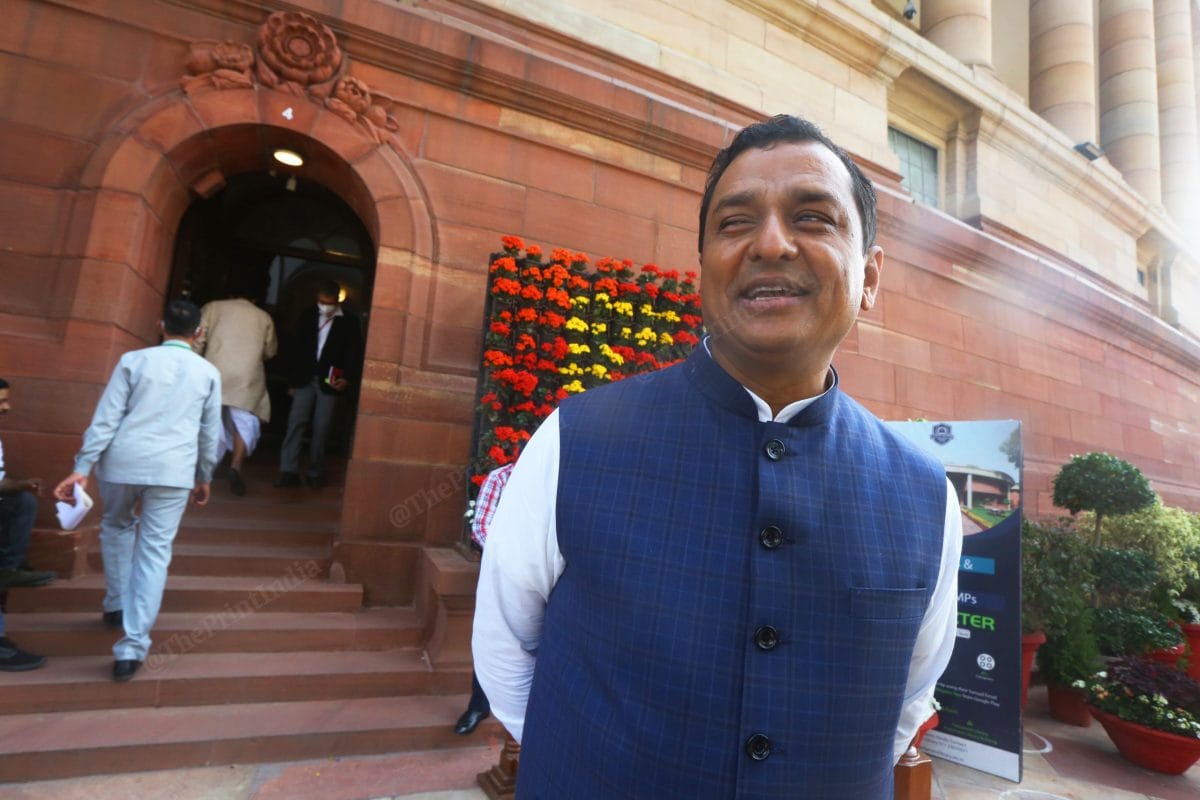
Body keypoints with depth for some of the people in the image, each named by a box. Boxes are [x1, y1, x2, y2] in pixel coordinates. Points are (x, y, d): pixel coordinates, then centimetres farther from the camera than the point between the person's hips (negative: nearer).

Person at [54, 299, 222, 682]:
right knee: (155, 552, 3)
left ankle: (115, 605, 35)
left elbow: (106, 418, -2)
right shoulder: (208, 372, 7)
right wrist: (204, 477, 22)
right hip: (174, 469, 0)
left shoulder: (134, 360, 4)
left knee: (116, 526, 28)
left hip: (122, 462, 1)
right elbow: (210, 433, 11)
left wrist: (82, 467, 0)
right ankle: (132, 646, 2)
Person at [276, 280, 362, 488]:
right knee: (295, 423, -6)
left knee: (321, 429, 1)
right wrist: (292, 380, 7)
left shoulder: (349, 323, 1)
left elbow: (355, 355, -1)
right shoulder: (307, 317, 9)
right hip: (305, 380, 2)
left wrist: (348, 379, -14)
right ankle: (289, 471, -5)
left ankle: (314, 473, 10)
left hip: (329, 383, -2)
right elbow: (296, 349, 9)